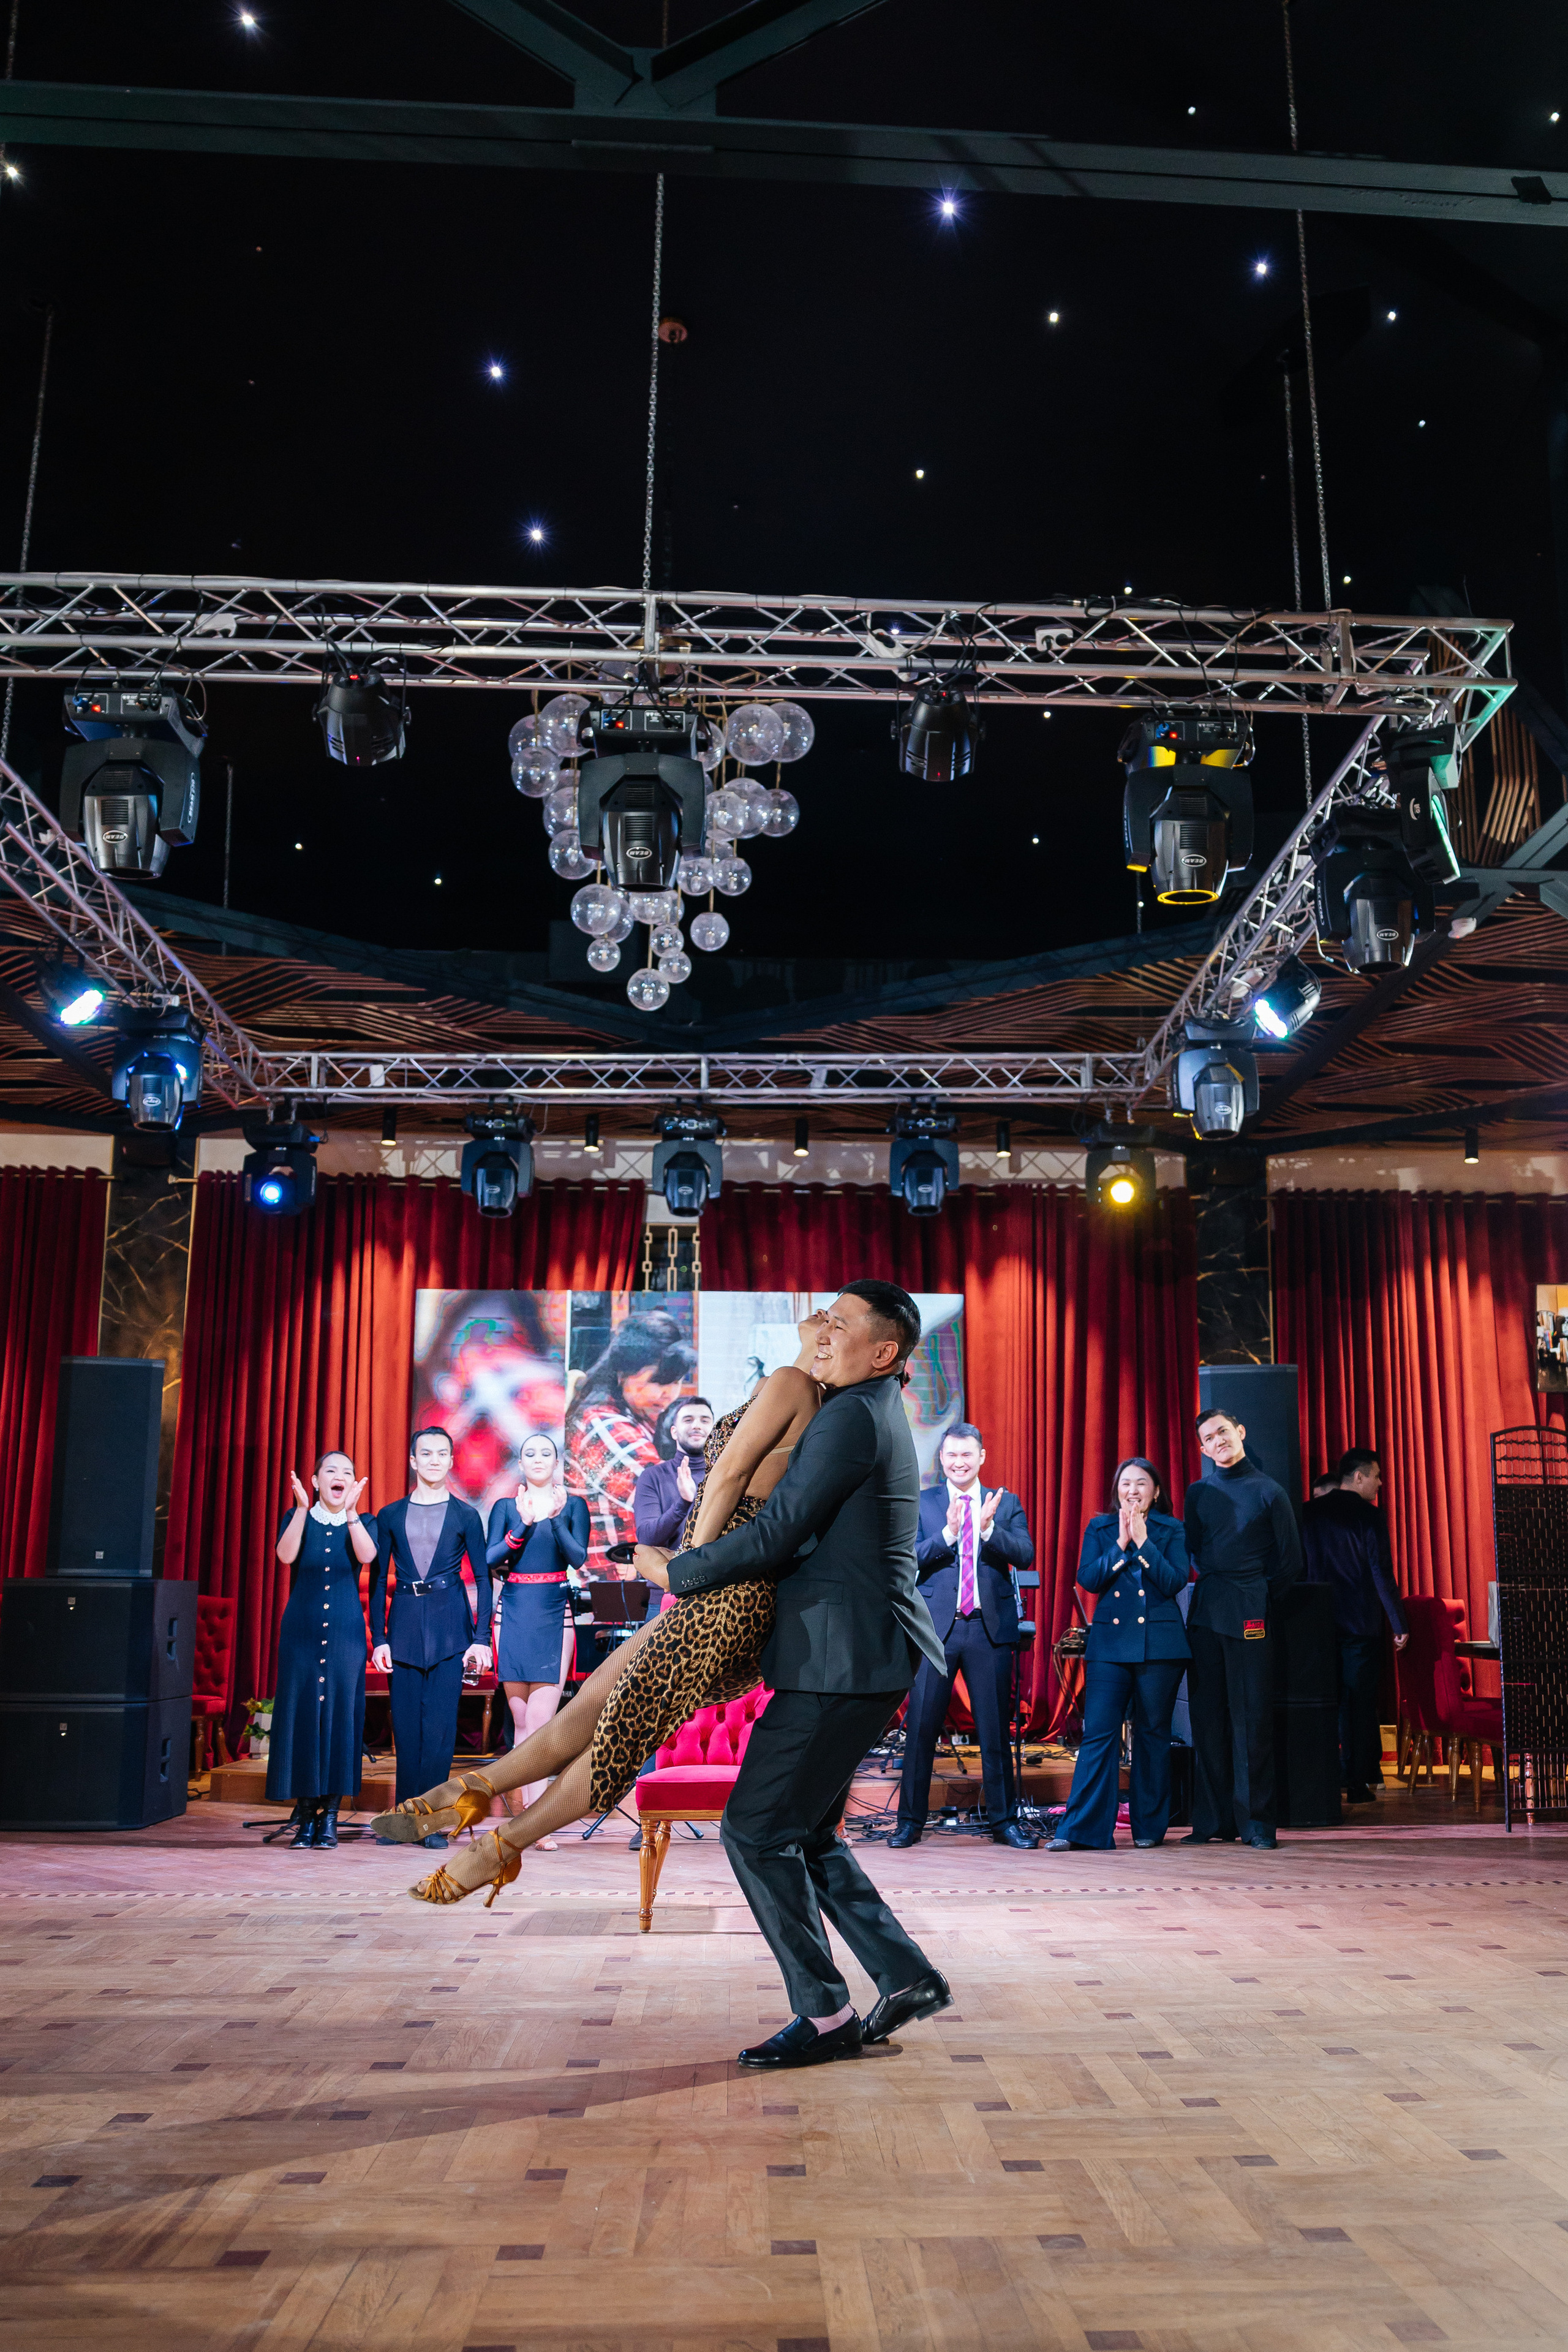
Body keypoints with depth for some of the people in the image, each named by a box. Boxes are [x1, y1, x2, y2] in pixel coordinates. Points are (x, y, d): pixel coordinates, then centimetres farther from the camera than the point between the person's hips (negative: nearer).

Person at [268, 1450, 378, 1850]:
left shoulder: (363, 1522, 6)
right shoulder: (298, 1518, 6)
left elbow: (367, 1555, -15)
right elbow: (285, 1555, -14)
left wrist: (351, 1511, -23)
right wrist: (302, 1508, -23)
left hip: (345, 1632, 0)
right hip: (301, 1630, 0)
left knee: (340, 1712, -2)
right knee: (300, 1712, -1)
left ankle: (330, 1816, 6)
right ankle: (305, 1816, 8)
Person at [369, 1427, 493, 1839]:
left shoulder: (465, 1516, 4)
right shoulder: (390, 1516, 8)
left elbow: (483, 1579, 3)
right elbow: (378, 1580, 9)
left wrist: (481, 1639, -5)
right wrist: (378, 1639, 1)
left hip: (450, 1623, -2)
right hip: (405, 1623, 2)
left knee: (440, 1724, -4)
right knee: (406, 1725, 4)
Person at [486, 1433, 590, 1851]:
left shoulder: (573, 1505, 7)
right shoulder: (505, 1507, 11)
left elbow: (579, 1558, -6)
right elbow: (490, 1561, -1)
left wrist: (554, 1517, -18)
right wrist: (524, 1523, -12)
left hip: (555, 1615, -2)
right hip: (514, 1614, 2)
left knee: (540, 1720, -10)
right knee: (521, 1721, 4)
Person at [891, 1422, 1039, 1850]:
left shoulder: (1006, 1504, 8)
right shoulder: (921, 1503, 6)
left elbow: (1025, 1555, -5)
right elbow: (909, 1558, -6)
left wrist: (988, 1528, -20)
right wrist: (948, 1533, -20)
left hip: (990, 1627, 1)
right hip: (936, 1626, -1)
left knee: (995, 1729, 7)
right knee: (921, 1728, 2)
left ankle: (1004, 1821, 18)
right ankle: (910, 1821, 13)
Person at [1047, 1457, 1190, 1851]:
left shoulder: (1172, 1530, 6)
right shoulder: (1099, 1528, 10)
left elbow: (1175, 1582, -7)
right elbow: (1088, 1579, -2)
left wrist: (1142, 1542, -13)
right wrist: (1121, 1544, -10)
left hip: (1159, 1645, 0)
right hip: (1109, 1644, 0)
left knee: (1153, 1734, 6)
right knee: (1098, 1733, -6)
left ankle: (1149, 1826, 17)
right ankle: (1081, 1828, -3)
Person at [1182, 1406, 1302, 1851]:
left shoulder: (1269, 1493, 2)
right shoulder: (1199, 1492, 12)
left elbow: (1290, 1561, 4)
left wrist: (1256, 1597, 2)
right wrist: (1212, 1587, 6)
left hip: (1249, 1617, -4)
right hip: (1204, 1614, 4)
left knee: (1253, 1719, -2)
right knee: (1207, 1719, 5)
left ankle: (1256, 1822, 4)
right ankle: (1212, 1820, 12)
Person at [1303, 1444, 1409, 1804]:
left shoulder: (1311, 1513, 6)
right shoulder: (1369, 1516, -9)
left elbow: (1300, 1567, 9)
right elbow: (1383, 1574, -12)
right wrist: (1399, 1625, -8)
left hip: (1320, 1622, 4)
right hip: (1361, 1622, -4)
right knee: (1359, 1703, 2)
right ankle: (1357, 1784, 4)